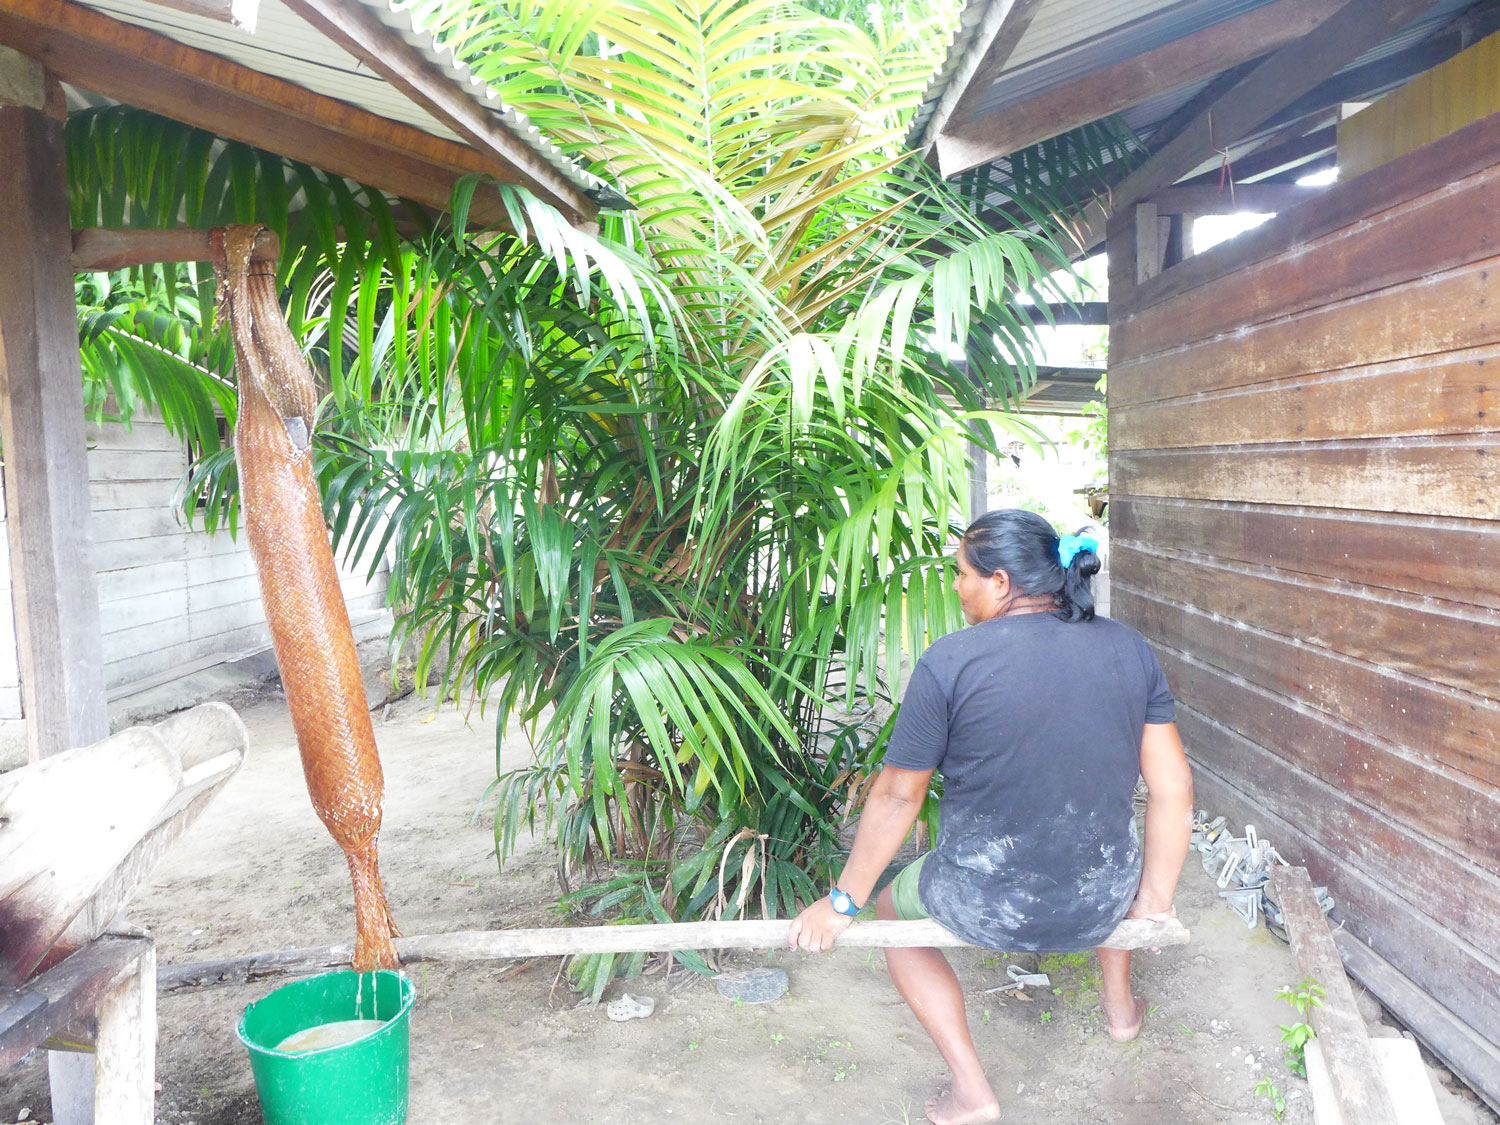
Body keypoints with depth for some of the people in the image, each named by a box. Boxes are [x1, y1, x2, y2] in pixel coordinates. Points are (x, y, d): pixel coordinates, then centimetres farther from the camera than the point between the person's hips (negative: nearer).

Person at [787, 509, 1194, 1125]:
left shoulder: (949, 661, -15)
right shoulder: (1128, 647, -3)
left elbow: (897, 796, -9)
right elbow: (1173, 785, -1)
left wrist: (843, 903, 3)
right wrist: (1154, 899, 11)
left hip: (987, 909, -4)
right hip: (1103, 904, 5)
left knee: (892, 909, 28)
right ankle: (1121, 1007, 51)